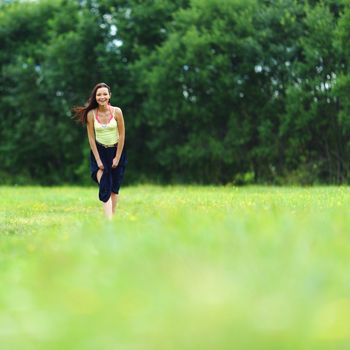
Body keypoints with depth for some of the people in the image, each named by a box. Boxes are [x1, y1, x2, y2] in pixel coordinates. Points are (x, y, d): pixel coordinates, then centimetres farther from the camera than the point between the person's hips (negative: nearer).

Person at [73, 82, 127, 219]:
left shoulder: (116, 111, -12)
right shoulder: (91, 114, -11)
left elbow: (122, 135, -7)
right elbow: (91, 138, -7)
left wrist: (117, 158, -7)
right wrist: (98, 160, -8)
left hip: (116, 151, 1)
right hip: (99, 152, -1)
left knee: (114, 187, 9)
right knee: (104, 188, -11)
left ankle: (112, 216, 21)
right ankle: (109, 220, -17)